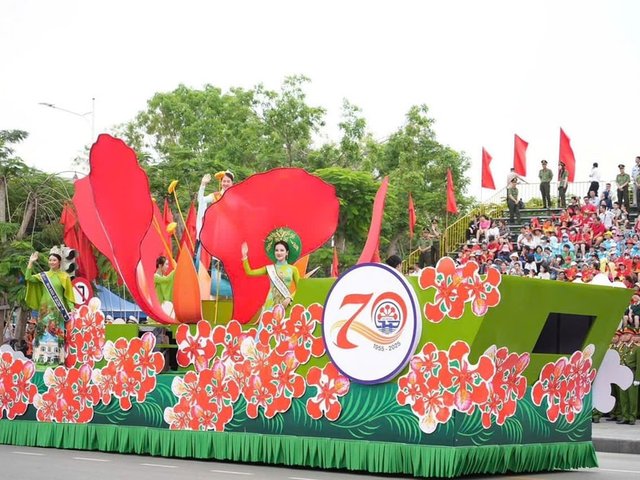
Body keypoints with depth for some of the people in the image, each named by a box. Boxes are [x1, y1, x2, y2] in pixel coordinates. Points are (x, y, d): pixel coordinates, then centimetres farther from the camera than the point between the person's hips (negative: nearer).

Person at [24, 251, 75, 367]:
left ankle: (56, 359, -6)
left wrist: (71, 309, -8)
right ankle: (43, 358, 3)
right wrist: (31, 262, -4)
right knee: (43, 332, 0)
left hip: (57, 309, -3)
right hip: (44, 308, 3)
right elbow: (28, 278, 0)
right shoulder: (43, 275, 10)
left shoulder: (64, 276, 2)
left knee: (56, 333, -6)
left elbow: (68, 295, 1)